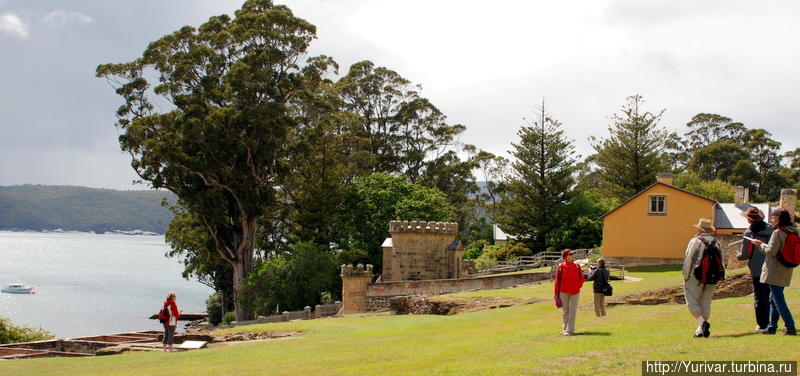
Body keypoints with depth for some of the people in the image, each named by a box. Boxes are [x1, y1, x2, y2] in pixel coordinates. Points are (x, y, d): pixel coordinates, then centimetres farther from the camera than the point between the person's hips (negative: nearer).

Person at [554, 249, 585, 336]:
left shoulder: (577, 266, 5)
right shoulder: (561, 266, -2)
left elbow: (581, 278, 10)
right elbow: (557, 280, -1)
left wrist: (578, 287, -4)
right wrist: (556, 294, -3)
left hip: (575, 293, 1)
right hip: (564, 293, -1)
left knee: (572, 312, -3)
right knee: (565, 312, 7)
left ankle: (570, 330, -3)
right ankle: (565, 329, 16)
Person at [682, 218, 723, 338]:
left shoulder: (695, 241, -9)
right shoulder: (716, 243, 9)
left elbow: (688, 260, -11)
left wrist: (686, 277, -4)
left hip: (695, 277, -5)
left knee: (692, 302, 1)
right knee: (705, 302, 10)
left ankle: (703, 322, -19)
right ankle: (701, 330, 8)